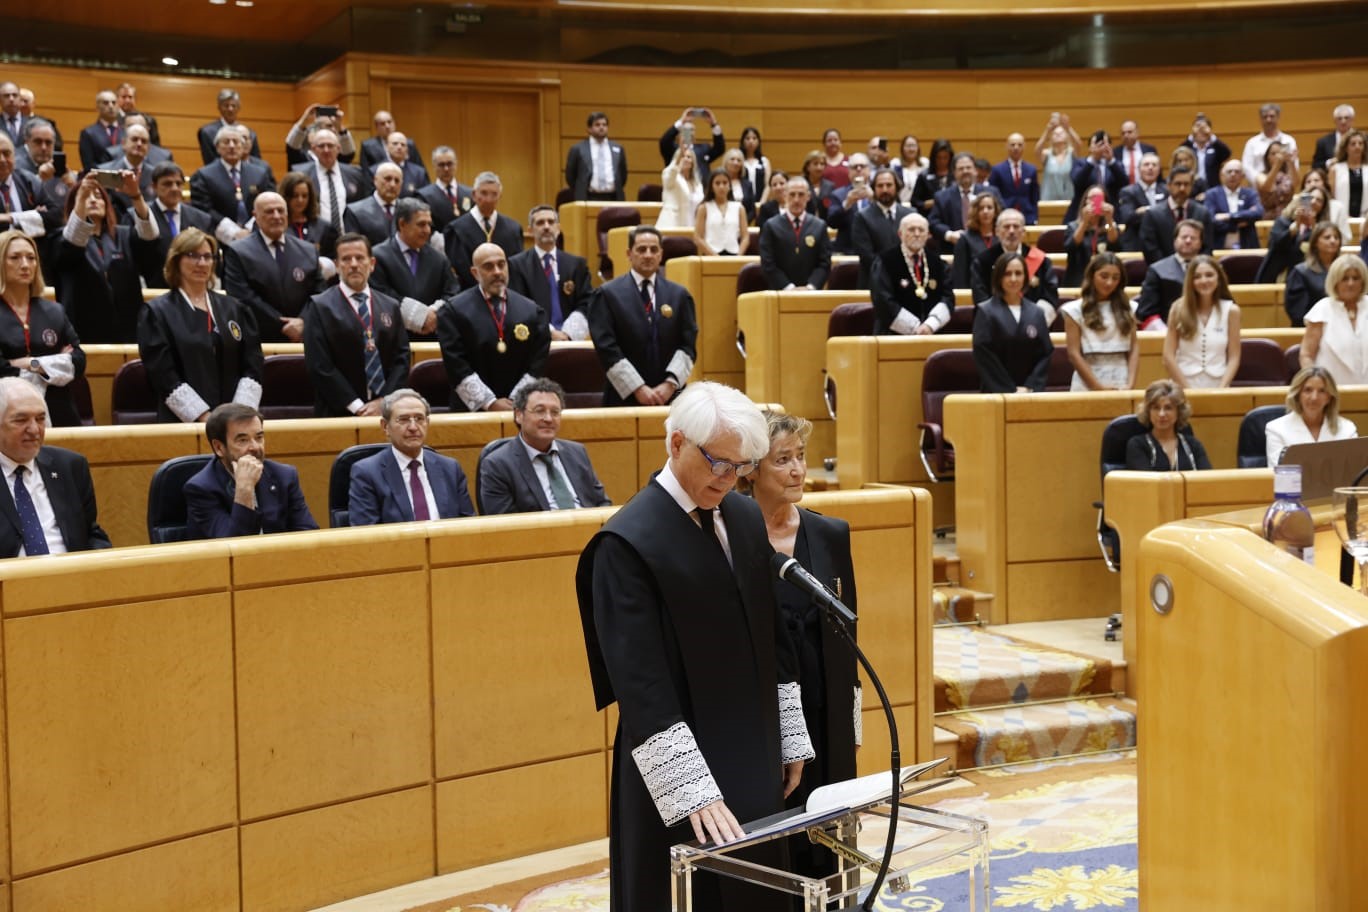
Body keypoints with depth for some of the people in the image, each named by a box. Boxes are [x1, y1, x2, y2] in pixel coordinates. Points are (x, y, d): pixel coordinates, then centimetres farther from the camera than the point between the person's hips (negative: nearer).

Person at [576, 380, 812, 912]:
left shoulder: (745, 518, 5)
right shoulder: (627, 542, -17)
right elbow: (640, 684, -21)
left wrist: (790, 741, 13)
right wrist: (693, 789, -24)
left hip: (754, 759, 7)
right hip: (680, 767, -7)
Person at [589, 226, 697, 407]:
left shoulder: (679, 295, 9)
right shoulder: (607, 294, 0)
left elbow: (688, 346, 5)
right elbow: (607, 349, -8)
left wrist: (671, 384, -10)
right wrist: (638, 388, -13)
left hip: (670, 397, 2)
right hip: (624, 397, -2)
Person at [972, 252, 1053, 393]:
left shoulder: (1037, 313, 10)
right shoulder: (986, 312, -2)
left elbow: (1045, 354, 8)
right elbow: (984, 357, -7)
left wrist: (1030, 387, -5)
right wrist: (1010, 390, -11)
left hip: (1032, 391, 3)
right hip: (997, 392, -3)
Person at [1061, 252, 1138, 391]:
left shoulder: (1125, 309, 12)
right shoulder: (1075, 310, 1)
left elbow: (1134, 348, 8)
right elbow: (1074, 354, -4)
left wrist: (1130, 384, -6)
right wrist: (1099, 387, -10)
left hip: (1121, 385, 3)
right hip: (1088, 386, -3)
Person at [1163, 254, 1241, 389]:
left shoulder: (1231, 310, 6)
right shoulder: (1179, 309, 3)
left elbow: (1234, 357, 4)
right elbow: (1168, 357, -1)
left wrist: (1221, 388, -8)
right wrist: (1188, 388, -6)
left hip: (1217, 387, 1)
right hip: (1183, 387, -1)